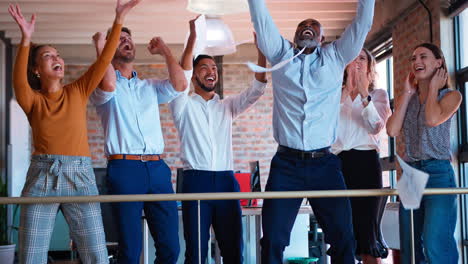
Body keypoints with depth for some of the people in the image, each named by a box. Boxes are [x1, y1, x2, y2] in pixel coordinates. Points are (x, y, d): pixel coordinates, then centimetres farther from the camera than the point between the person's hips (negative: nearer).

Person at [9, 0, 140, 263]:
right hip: (42, 176, -1)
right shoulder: (32, 99, 5)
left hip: (80, 176, 1)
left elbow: (104, 60, 2)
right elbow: (19, 82, -16)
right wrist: (26, 39, -30)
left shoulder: (78, 92, 11)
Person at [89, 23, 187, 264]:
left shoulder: (150, 87, 22)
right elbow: (109, 86, -16)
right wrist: (100, 47, -4)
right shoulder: (102, 86, 8)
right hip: (125, 168, -4)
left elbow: (180, 85, 5)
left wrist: (165, 50, 14)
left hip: (157, 168, 4)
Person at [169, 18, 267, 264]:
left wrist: (261, 50, -8)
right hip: (196, 181, -3)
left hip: (226, 181, 4)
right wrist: (193, 38, -22)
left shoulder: (227, 106, 17)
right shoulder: (184, 105, 6)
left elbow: (256, 89, 5)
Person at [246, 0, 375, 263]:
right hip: (286, 164, 0)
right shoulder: (280, 54, 13)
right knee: (273, 241, -2)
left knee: (343, 239, 1)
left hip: (325, 164, 1)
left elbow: (362, 24, 9)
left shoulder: (335, 56, 14)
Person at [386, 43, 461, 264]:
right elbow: (392, 130, -1)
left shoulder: (451, 95, 3)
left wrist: (433, 87, -1)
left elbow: (433, 119, -18)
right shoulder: (407, 99, 16)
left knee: (435, 244, -20)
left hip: (438, 173, -5)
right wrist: (407, 92, 6)